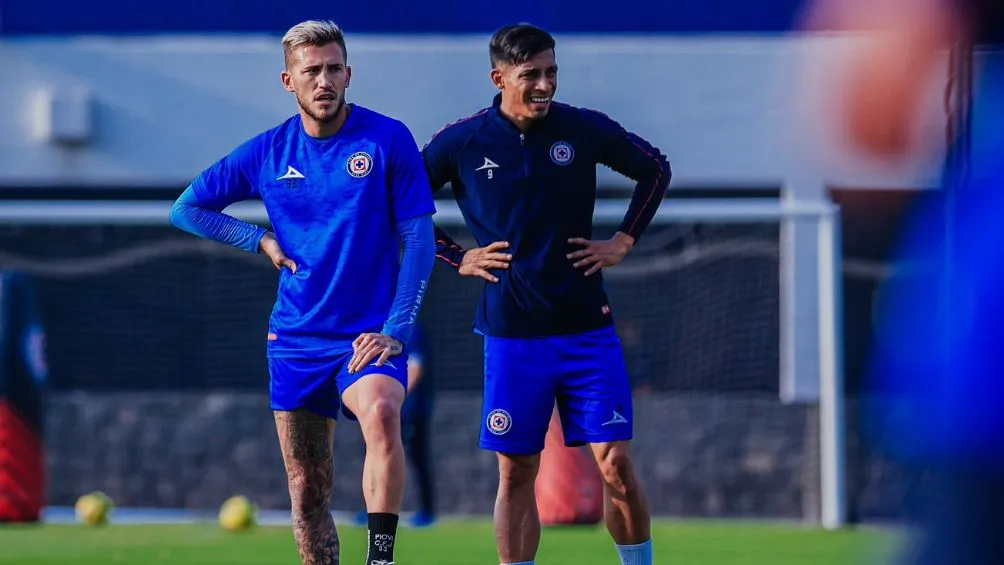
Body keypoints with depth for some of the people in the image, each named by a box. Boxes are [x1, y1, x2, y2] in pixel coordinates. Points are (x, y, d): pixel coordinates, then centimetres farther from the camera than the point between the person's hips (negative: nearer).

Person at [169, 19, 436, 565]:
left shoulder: (388, 140, -4)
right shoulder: (268, 152, 4)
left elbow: (419, 239, -4)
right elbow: (187, 208, 14)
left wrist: (395, 331, -13)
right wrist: (262, 241, 2)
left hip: (369, 335, -3)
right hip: (295, 340, 4)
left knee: (380, 414, -34)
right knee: (307, 491, 4)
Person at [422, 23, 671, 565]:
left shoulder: (585, 129, -1)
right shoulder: (461, 142, -3)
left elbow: (655, 169, 16)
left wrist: (623, 241, 7)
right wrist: (456, 258, 2)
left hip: (586, 325, 0)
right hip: (511, 333, 0)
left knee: (615, 464, -3)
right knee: (515, 473, 2)